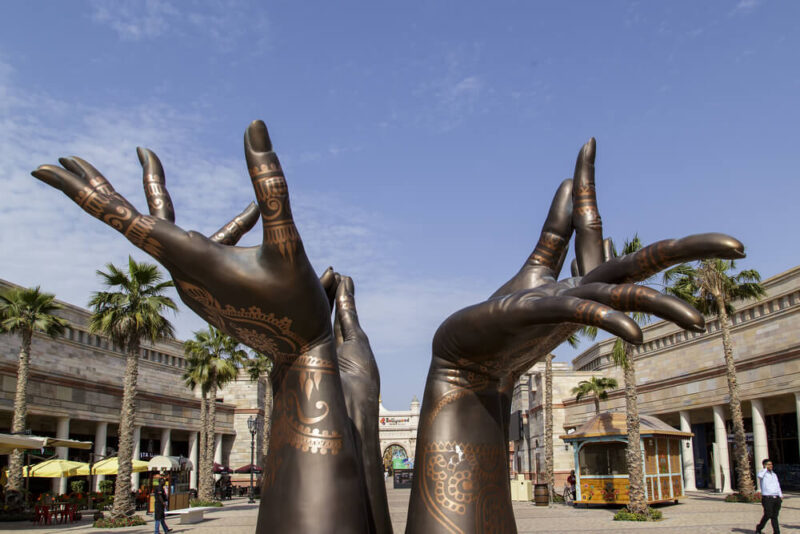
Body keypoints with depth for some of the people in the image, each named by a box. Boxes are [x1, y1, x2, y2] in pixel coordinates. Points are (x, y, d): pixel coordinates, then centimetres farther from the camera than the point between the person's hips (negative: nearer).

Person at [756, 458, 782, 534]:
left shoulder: (774, 474, 20)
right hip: (767, 498, -6)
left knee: (775, 516, 4)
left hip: (776, 498, 6)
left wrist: (780, 495, 14)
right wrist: (766, 468, -14)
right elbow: (760, 475, -28)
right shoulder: (762, 473, -2)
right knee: (768, 515, -8)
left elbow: (777, 485, 25)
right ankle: (759, 528, 12)